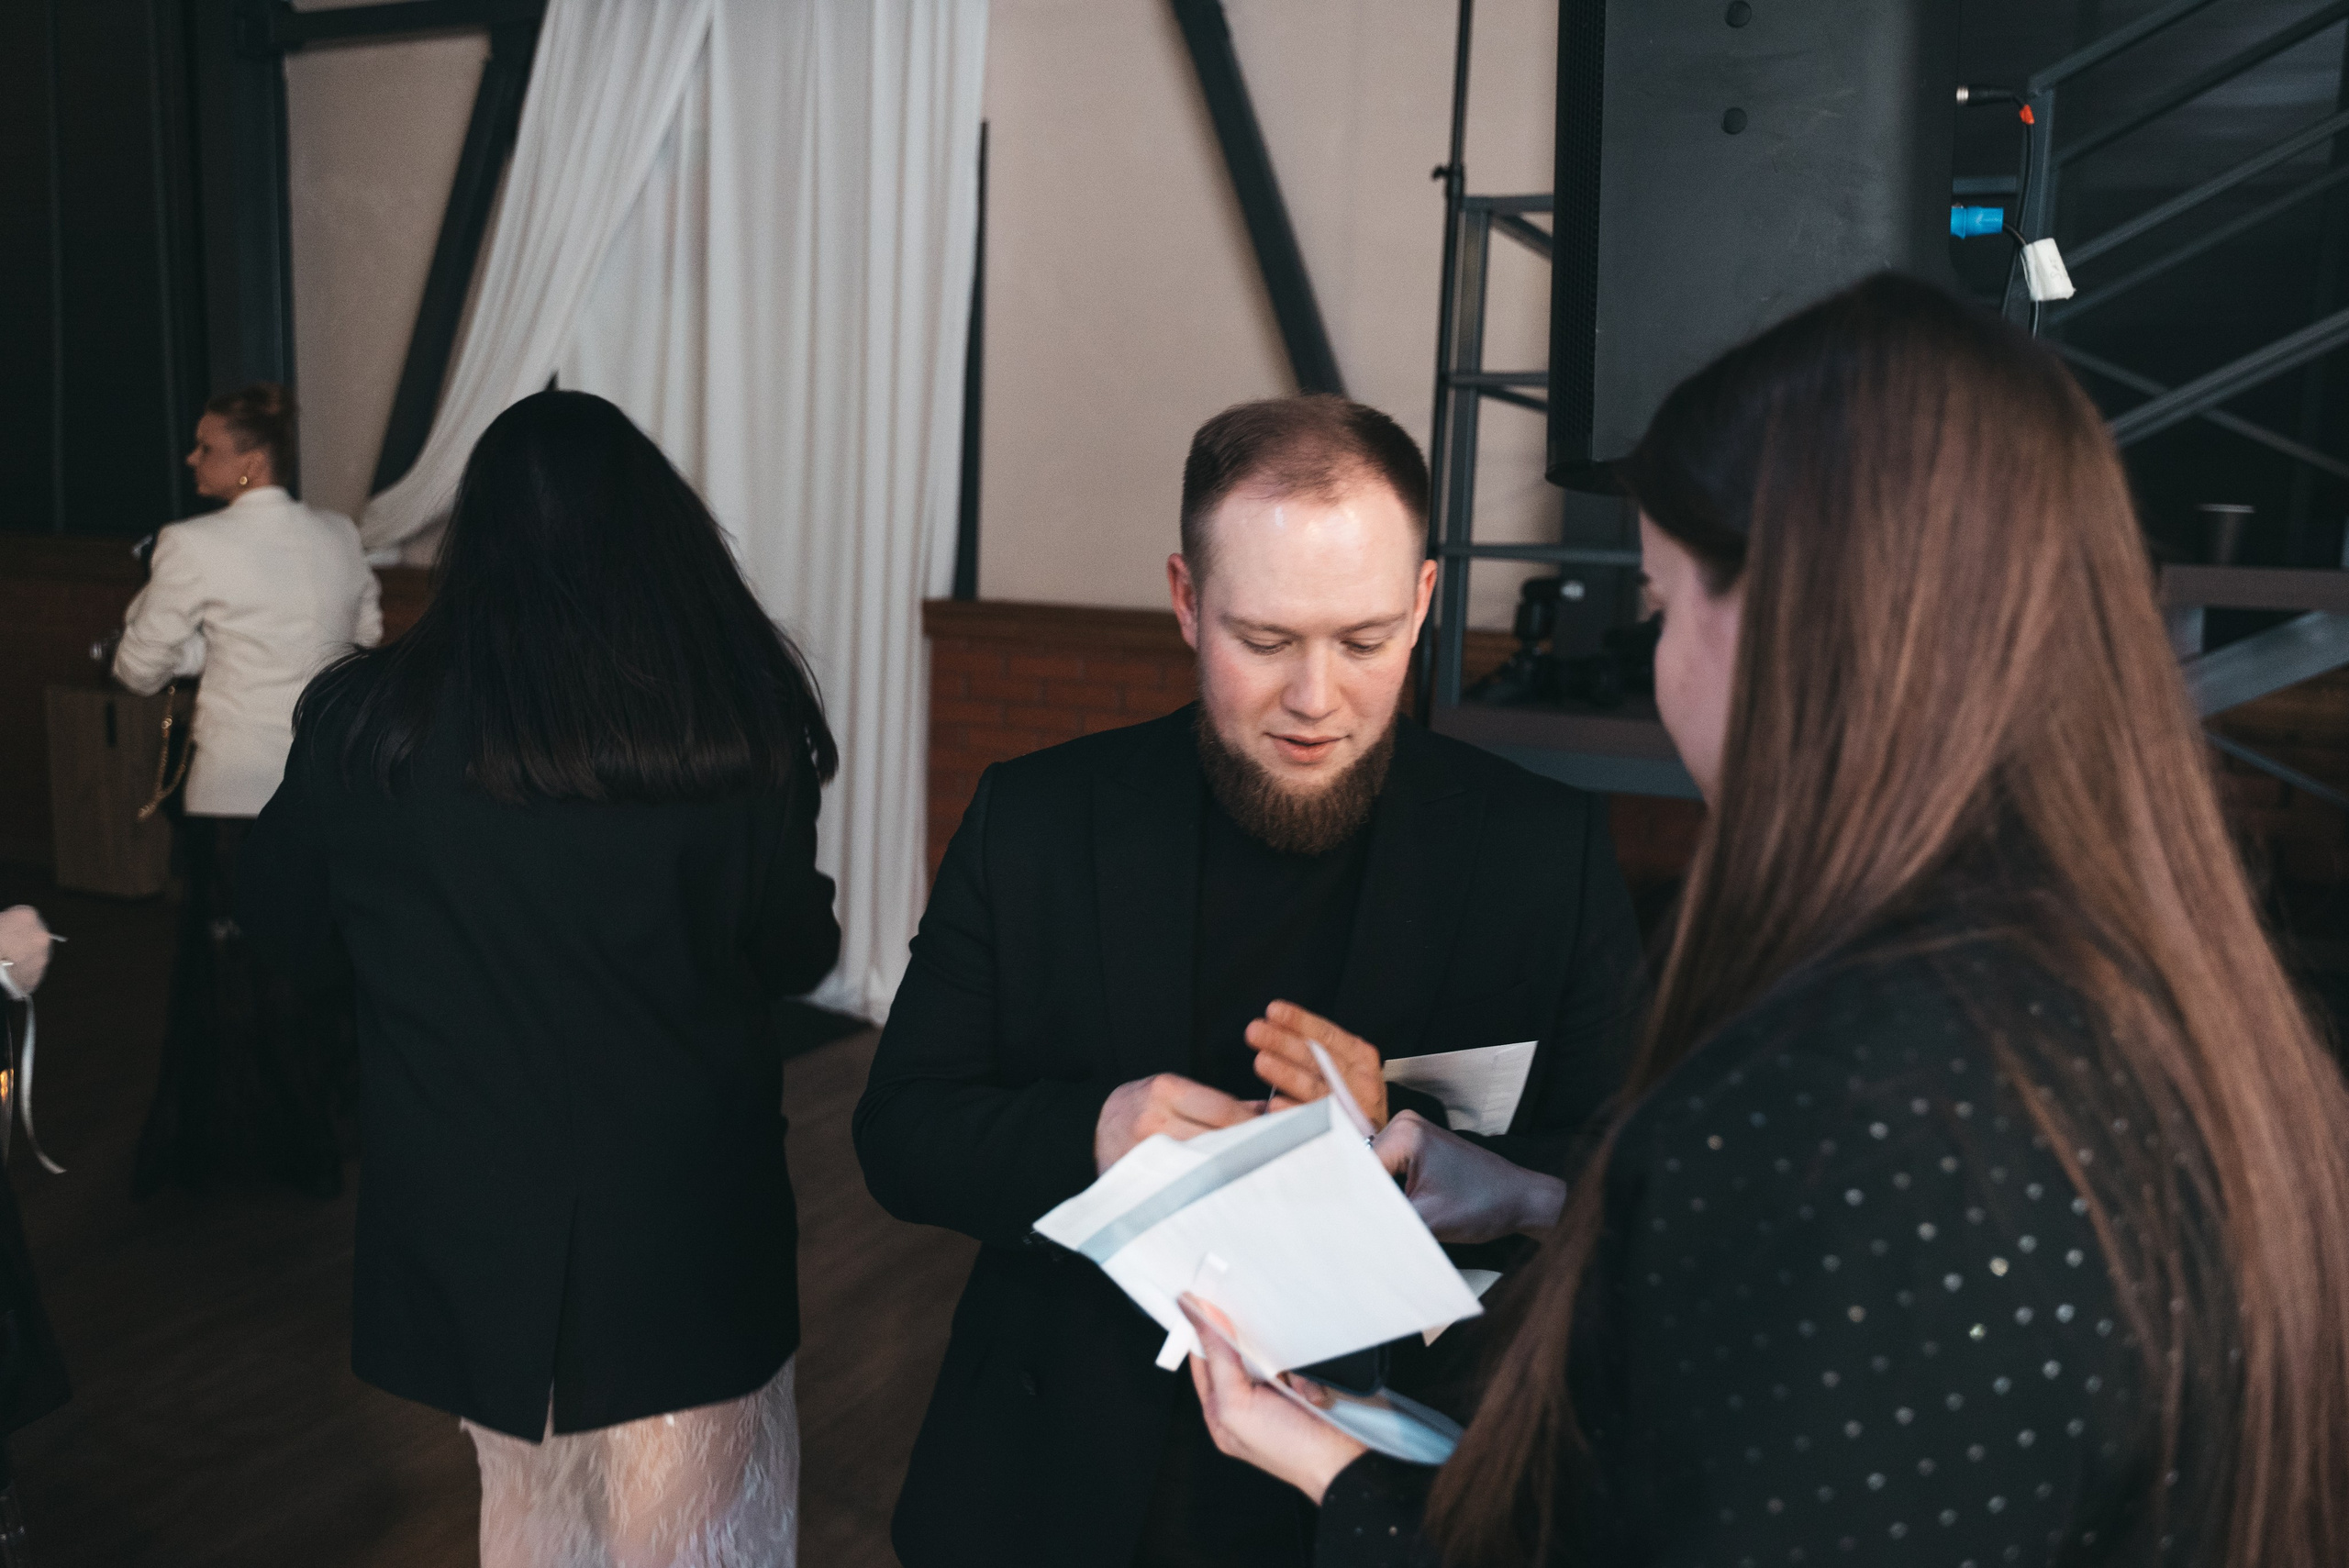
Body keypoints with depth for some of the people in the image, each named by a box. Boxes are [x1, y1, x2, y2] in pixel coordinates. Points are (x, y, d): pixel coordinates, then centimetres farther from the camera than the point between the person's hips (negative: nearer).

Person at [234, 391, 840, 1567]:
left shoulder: (366, 719, -14)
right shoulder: (737, 715, -17)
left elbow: (288, 933, 2)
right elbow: (792, 952, -6)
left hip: (469, 1220, 2)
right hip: (686, 1209, -1)